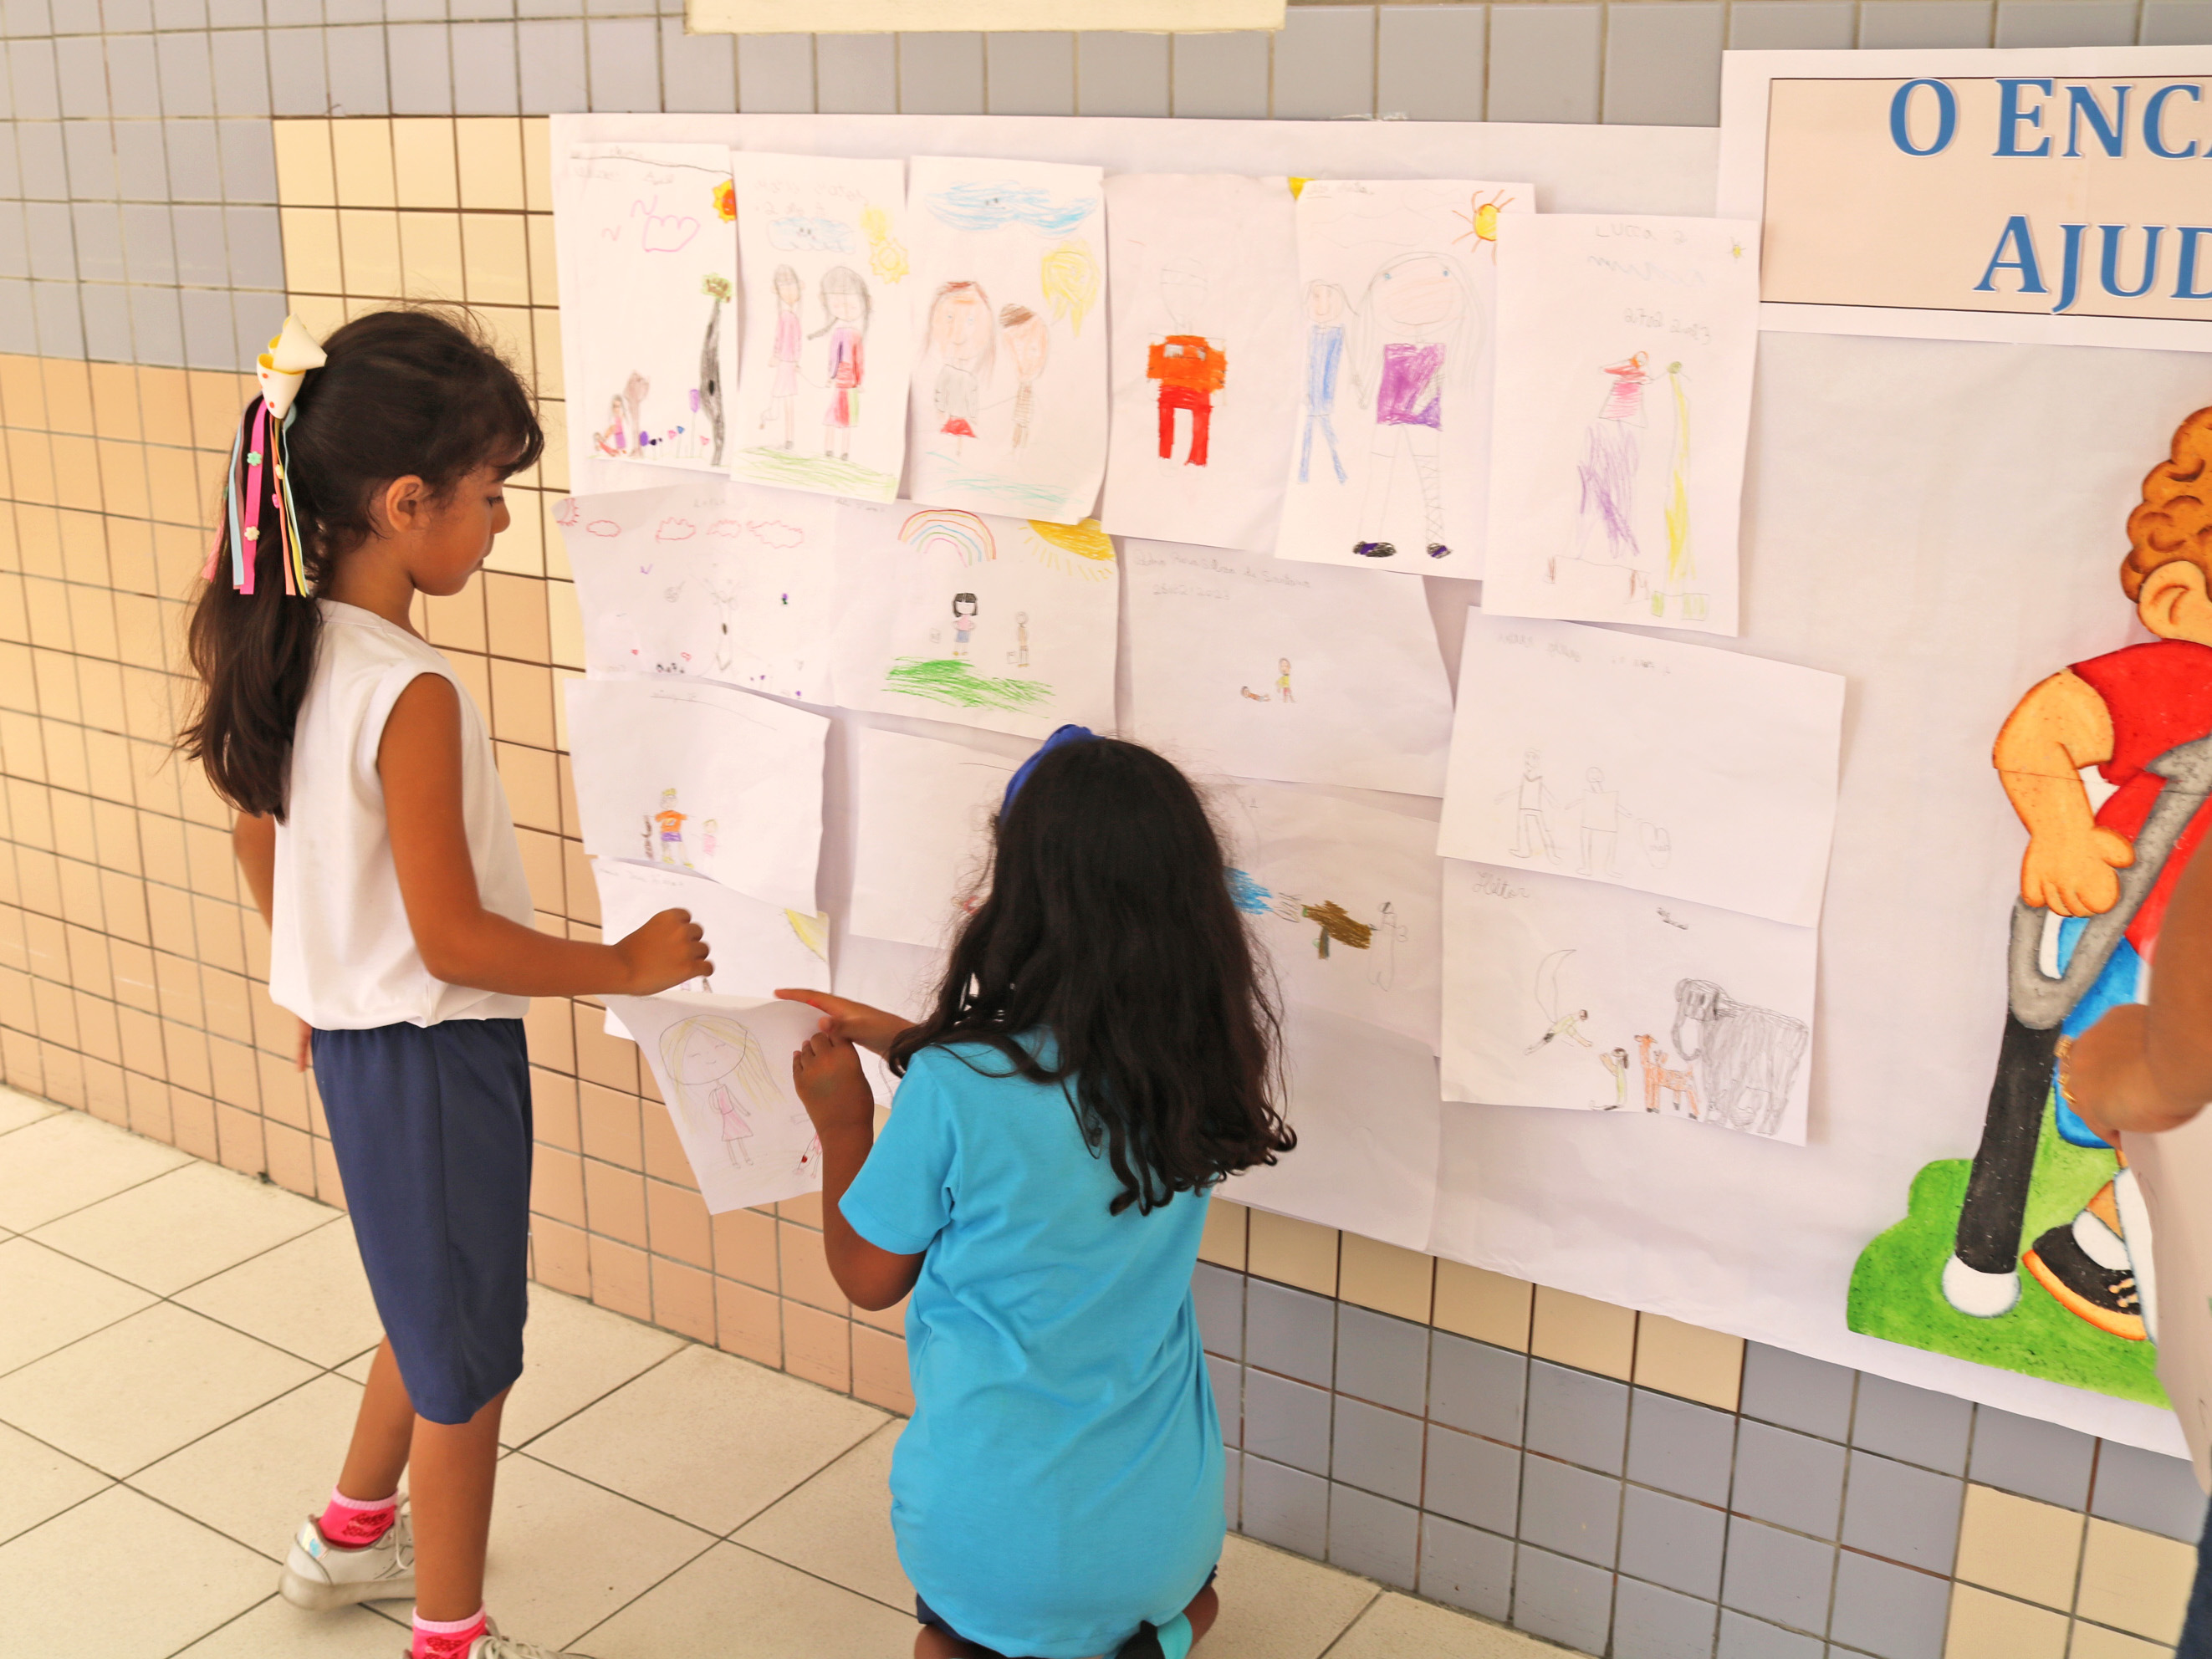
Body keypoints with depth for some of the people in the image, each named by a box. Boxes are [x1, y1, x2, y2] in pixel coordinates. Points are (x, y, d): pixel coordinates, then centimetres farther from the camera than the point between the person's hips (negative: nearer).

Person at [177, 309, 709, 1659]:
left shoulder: (285, 647, -1)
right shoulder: (412, 697, -28)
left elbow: (261, 849, 11)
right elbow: (453, 940, -25)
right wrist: (627, 965, -13)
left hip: (352, 1035, 9)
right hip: (437, 1056, -9)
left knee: (437, 1311, 29)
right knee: (467, 1361, 10)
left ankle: (352, 1539, 48)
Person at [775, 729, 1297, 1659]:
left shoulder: (954, 1088, -22)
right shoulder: (1198, 1064, -9)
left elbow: (868, 1279, -6)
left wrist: (841, 1124, 6)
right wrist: (905, 1042, 14)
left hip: (988, 1532, -2)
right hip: (1164, 1529, 3)